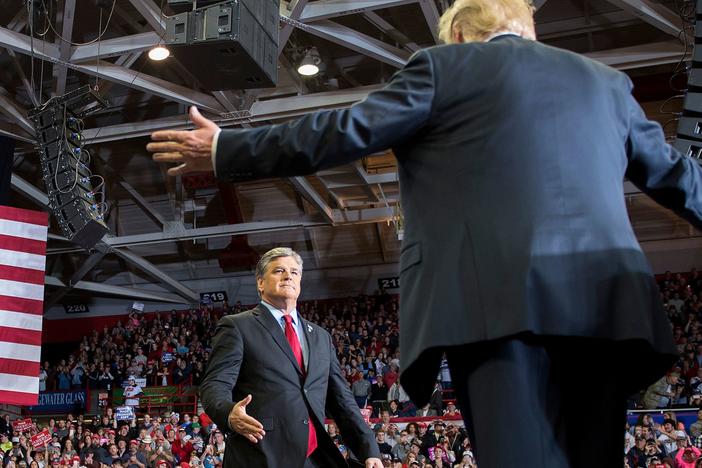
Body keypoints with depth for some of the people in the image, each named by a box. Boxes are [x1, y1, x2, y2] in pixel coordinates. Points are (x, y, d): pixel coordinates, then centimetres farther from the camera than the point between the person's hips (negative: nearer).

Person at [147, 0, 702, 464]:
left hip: (495, 296, -5)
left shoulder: (443, 66, 11)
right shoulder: (606, 82, 25)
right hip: (604, 298, 5)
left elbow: (343, 132, 6)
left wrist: (223, 150, 15)